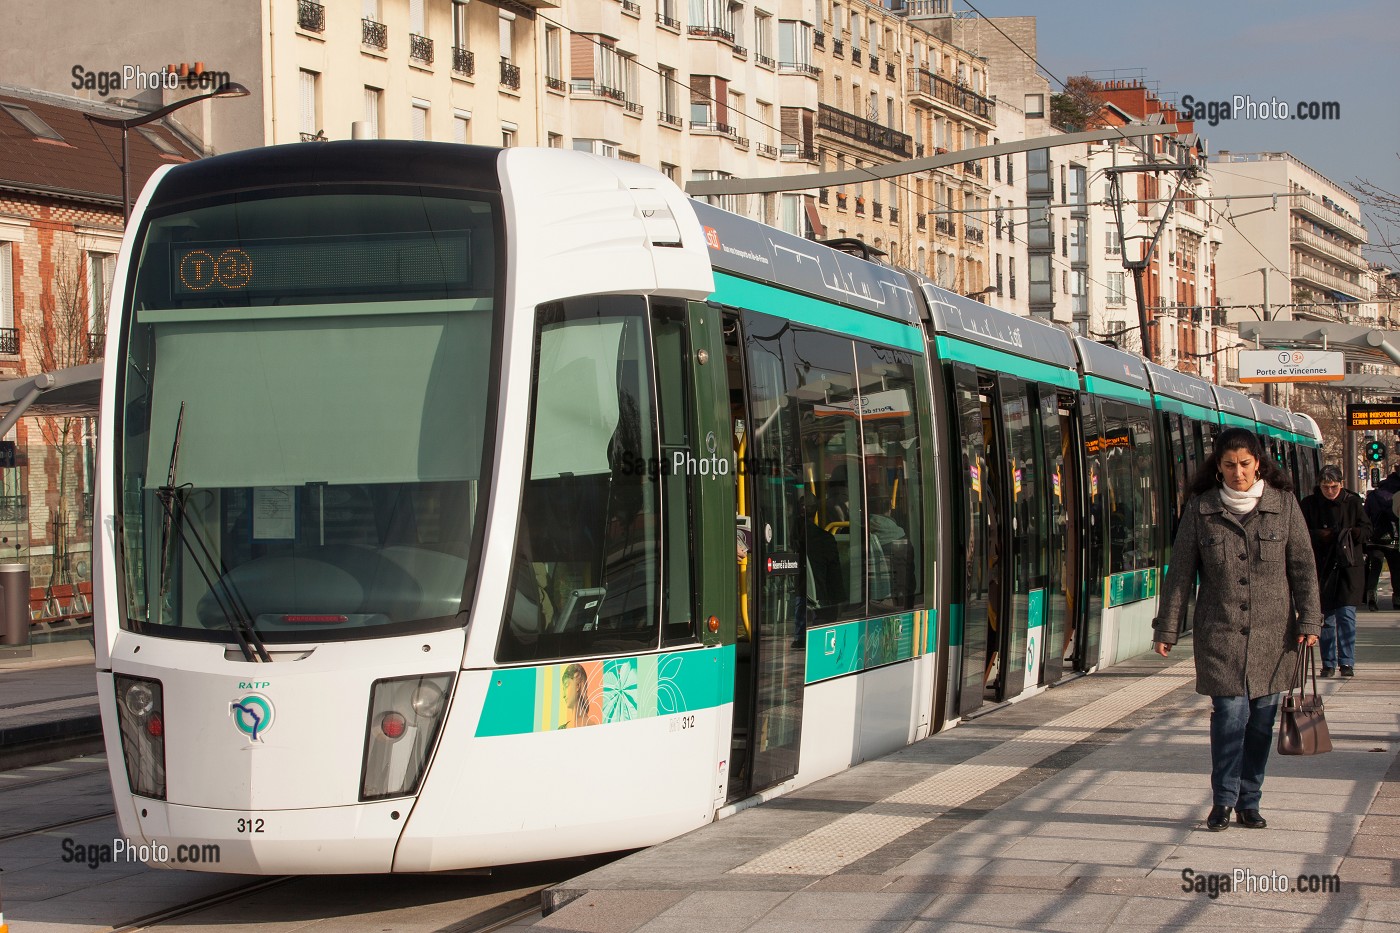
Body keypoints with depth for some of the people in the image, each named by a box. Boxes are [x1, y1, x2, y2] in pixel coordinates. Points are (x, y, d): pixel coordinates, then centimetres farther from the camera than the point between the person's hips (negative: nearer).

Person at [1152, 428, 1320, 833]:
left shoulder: (1283, 504, 4)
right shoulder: (1200, 509, 2)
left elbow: (1303, 566, 5)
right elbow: (1180, 572, 4)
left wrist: (1309, 621, -2)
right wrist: (1166, 629, 2)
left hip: (1273, 633, 1)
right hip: (1220, 633, -1)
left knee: (1261, 719, 4)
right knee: (1230, 713, -10)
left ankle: (1249, 802, 15)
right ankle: (1223, 801, 3)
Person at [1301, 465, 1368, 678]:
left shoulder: (1352, 502, 3)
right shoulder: (1310, 504, 1)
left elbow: (1366, 529, 6)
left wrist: (1350, 533, -13)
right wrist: (1320, 535, -16)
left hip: (1348, 567, -1)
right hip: (1322, 568, 1)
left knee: (1346, 614, -8)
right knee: (1326, 617, 5)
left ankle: (1347, 661, -3)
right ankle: (1328, 663, 13)